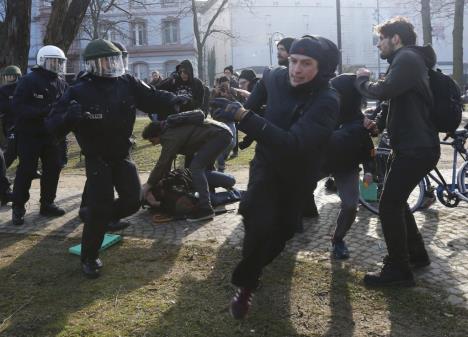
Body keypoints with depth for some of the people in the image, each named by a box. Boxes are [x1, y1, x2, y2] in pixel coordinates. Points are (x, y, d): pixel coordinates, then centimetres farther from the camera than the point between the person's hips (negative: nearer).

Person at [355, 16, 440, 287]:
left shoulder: (407, 58, -13)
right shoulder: (408, 60, 20)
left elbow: (383, 91, -28)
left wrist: (362, 80, -8)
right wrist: (378, 123, 8)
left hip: (417, 148, -10)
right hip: (414, 145, 10)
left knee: (388, 207, -7)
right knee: (397, 202, 18)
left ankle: (399, 270, 2)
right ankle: (417, 254, 30)